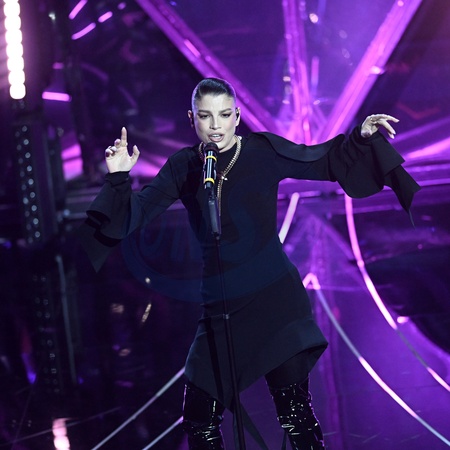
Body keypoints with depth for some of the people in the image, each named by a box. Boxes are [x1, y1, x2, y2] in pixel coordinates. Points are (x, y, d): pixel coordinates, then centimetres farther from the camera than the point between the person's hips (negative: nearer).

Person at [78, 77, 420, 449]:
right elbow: (134, 215, 0)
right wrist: (120, 178, -17)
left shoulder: (262, 151, -2)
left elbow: (325, 161, 1)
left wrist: (361, 136, -14)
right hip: (221, 307, 3)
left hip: (276, 298, -3)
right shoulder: (183, 167, 4)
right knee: (198, 419, 5)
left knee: (294, 411, -9)